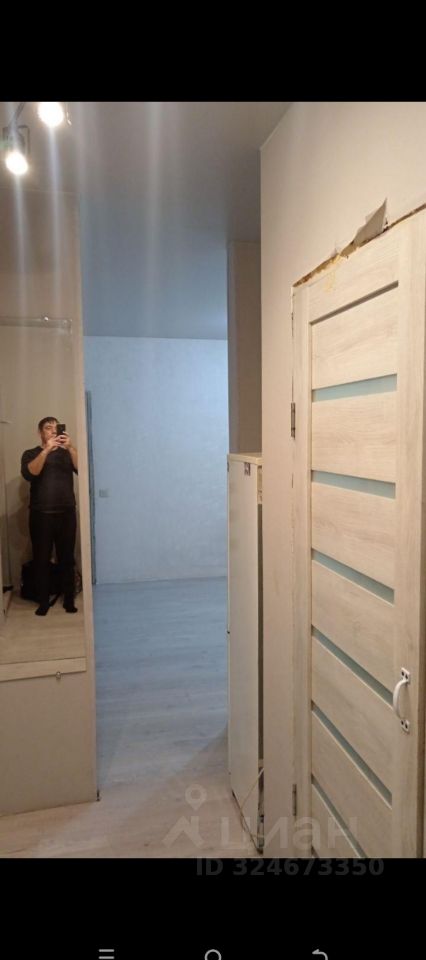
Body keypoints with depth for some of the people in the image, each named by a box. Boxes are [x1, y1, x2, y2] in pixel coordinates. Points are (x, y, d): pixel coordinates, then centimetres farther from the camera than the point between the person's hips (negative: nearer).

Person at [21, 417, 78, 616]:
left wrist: (71, 448, -20)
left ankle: (69, 600, 13)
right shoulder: (30, 454, 7)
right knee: (41, 559, 2)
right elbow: (29, 474, -14)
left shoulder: (66, 453, 11)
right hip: (41, 515, -1)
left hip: (66, 514, 1)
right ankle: (43, 602, 13)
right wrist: (46, 450, -22)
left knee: (67, 558, 3)